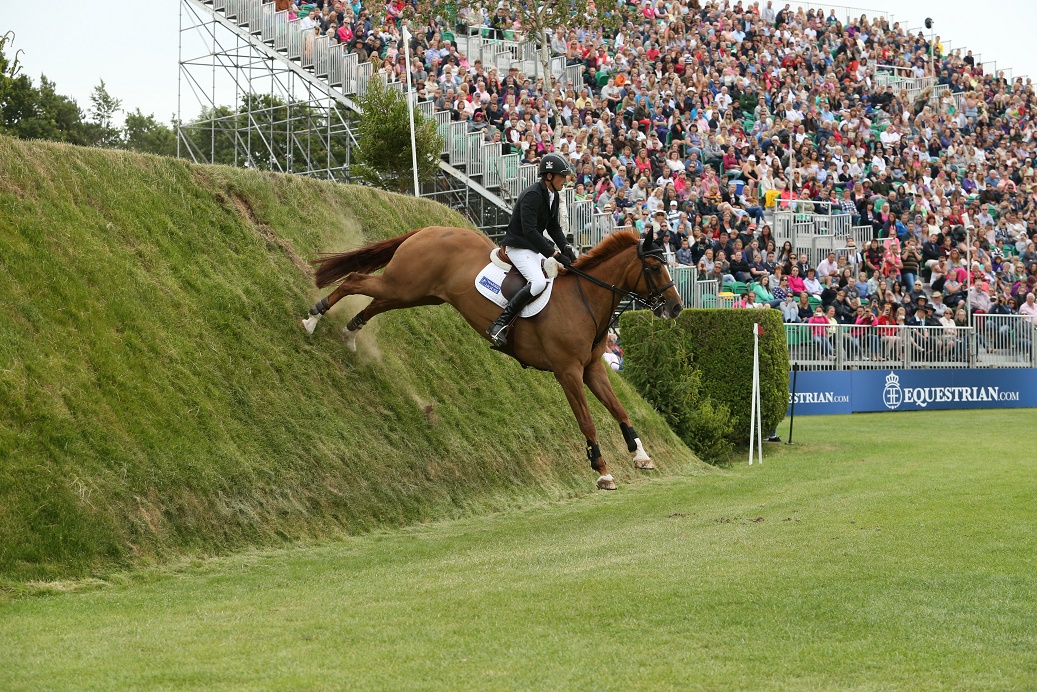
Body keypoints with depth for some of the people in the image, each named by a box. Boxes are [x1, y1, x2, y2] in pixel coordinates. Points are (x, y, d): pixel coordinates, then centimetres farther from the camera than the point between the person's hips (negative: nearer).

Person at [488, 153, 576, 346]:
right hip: (518, 247, -10)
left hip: (535, 246, 10)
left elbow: (554, 227, 16)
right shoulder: (532, 196, -23)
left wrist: (565, 247, -4)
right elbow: (529, 231, -30)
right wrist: (554, 254, -31)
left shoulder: (553, 196, 8)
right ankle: (500, 325, -31)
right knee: (539, 281, -31)